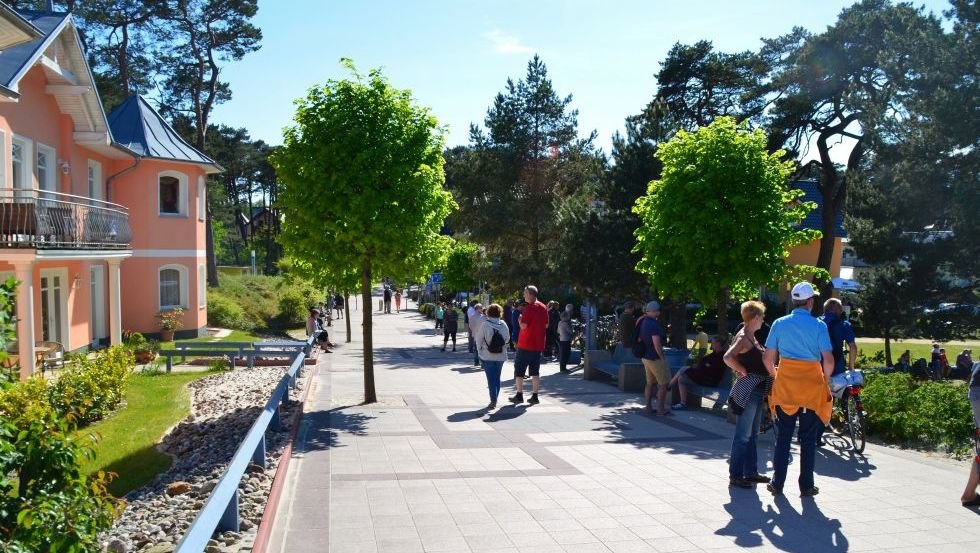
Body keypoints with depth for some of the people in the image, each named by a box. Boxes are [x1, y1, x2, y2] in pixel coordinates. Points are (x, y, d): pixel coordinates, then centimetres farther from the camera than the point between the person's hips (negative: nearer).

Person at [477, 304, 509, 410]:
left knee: (491, 379, 0)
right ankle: (495, 400, 22)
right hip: (501, 356, 3)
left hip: (487, 356, -3)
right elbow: (507, 339, 4)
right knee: (497, 378, 15)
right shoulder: (504, 325, -4)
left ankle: (493, 401, -7)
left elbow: (479, 339, -6)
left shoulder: (485, 324, -13)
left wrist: (480, 349, 9)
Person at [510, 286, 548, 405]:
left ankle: (519, 395, 5)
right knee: (535, 372, 10)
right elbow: (546, 325, 13)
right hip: (538, 345, 6)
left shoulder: (529, 308, -15)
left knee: (519, 371, 5)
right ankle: (535, 396, 8)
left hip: (525, 345, -6)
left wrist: (520, 319, 0)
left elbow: (523, 326, -19)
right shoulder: (543, 308, 7)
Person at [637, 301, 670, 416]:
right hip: (655, 358, -9)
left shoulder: (642, 322, 7)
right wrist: (663, 358, -16)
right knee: (663, 383, 0)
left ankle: (648, 407, 21)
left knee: (650, 382, 17)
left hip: (645, 357, 9)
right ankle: (661, 409, 1)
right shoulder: (654, 324, -22)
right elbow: (657, 344, -24)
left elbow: (639, 339, 19)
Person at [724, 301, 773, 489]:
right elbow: (728, 357, -31)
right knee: (743, 435, -4)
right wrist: (743, 371, -20)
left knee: (752, 433, 16)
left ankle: (751, 472, 25)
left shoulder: (752, 336, 14)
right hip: (747, 390, -10)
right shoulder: (743, 337, -16)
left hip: (756, 390, 10)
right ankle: (735, 475, 3)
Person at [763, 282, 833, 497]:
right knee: (808, 439, 8)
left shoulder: (780, 324, -1)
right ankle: (806, 486, 13)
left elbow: (768, 358, 0)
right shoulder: (818, 325, -7)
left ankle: (777, 484, 13)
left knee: (783, 437, 10)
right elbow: (828, 360, -10)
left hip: (784, 386, 2)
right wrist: (825, 380, 7)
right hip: (812, 387, -2)